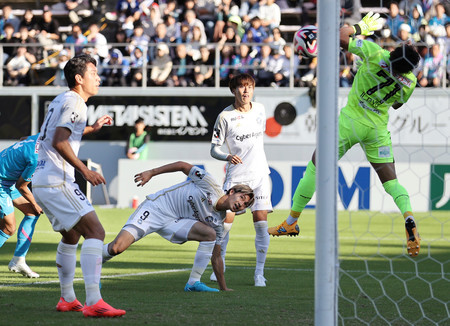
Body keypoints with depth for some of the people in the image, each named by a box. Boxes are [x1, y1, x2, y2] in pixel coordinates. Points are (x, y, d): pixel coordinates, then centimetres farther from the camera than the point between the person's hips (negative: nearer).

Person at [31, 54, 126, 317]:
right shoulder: (75, 102, -10)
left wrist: (92, 128, 39)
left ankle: (67, 299, 32)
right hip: (57, 182, -11)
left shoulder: (61, 100, 20)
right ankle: (94, 302, -29)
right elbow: (59, 142, -20)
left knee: (71, 235, 25)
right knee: (95, 231, -17)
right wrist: (85, 170, -20)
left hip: (42, 181, 11)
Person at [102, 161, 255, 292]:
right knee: (117, 248, -22)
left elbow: (215, 256, 10)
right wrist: (151, 173, -9)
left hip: (173, 222, 5)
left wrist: (224, 288, 8)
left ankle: (193, 282, -10)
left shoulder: (218, 222, 3)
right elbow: (183, 166, -5)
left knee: (210, 234, -18)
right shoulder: (211, 186, -13)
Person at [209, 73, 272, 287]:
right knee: (225, 221, -5)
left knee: (261, 222, -6)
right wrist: (227, 157, -25)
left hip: (259, 174, 3)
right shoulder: (225, 116, -7)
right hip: (235, 176, -3)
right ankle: (219, 265, 17)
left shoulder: (259, 109, 5)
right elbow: (214, 149, -5)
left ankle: (259, 272, 1)